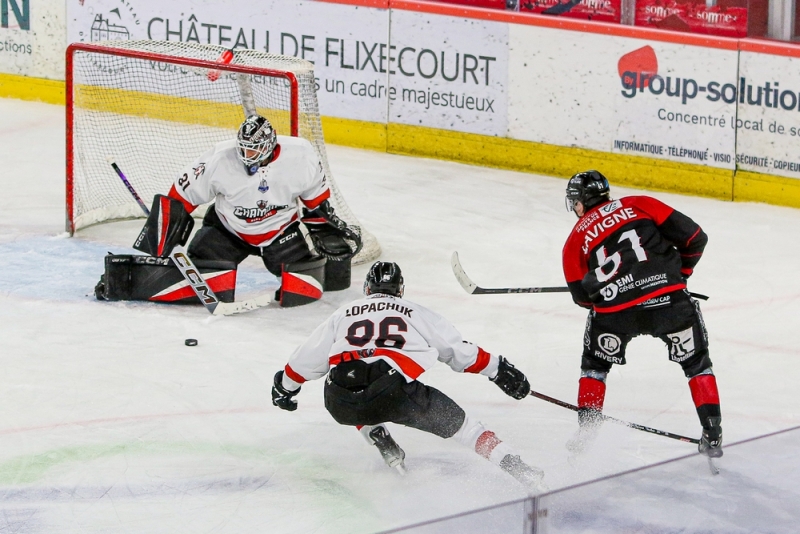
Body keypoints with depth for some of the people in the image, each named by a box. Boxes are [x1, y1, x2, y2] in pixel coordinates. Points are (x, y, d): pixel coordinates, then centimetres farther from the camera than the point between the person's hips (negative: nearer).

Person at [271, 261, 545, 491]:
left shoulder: (342, 314, 29)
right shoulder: (417, 313, 25)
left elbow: (307, 358, 34)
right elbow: (460, 351, 27)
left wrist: (284, 386, 50)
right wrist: (499, 369, 37)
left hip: (341, 404, 2)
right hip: (394, 394, -2)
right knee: (455, 420, 12)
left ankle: (387, 449, 23)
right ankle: (512, 465, -1)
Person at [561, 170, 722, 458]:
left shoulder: (575, 240, 18)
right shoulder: (640, 205, 15)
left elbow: (583, 297, 17)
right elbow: (694, 237, 10)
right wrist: (681, 271, 26)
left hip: (614, 313, 0)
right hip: (669, 299, 0)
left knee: (595, 364, 28)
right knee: (696, 364, 19)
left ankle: (586, 428, 23)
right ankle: (712, 435, 12)